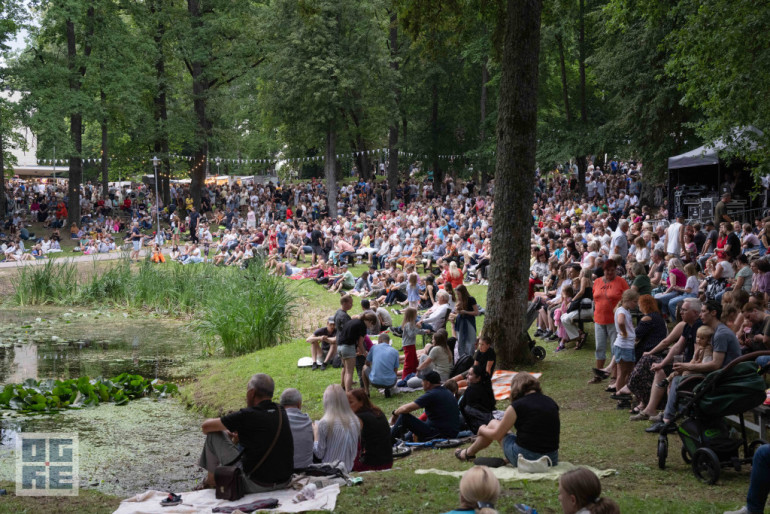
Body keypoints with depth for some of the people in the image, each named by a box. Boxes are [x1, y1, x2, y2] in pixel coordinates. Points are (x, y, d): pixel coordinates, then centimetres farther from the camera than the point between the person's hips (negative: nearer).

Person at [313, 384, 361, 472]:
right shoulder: (356, 421, -1)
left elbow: (319, 454, -9)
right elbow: (355, 451, 9)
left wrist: (316, 435, 5)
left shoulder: (324, 423, -17)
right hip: (348, 469, 6)